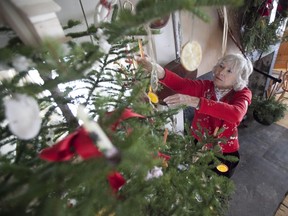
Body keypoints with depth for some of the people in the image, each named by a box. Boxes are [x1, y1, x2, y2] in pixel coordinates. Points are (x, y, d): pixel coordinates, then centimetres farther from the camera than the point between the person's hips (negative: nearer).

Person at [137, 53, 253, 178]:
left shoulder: (243, 94, -17)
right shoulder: (205, 86, -12)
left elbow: (236, 114, -40)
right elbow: (180, 84, -33)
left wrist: (195, 102, -52)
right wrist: (159, 71, -54)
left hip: (225, 153, -1)